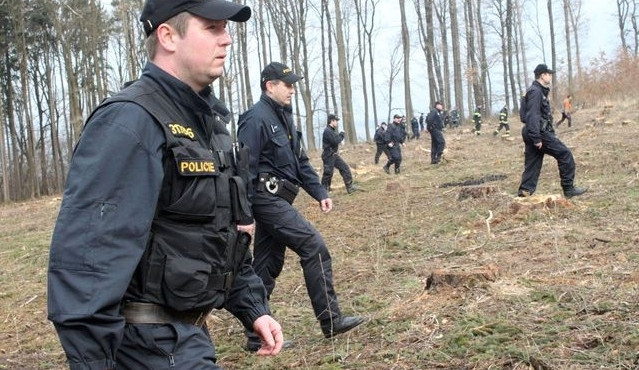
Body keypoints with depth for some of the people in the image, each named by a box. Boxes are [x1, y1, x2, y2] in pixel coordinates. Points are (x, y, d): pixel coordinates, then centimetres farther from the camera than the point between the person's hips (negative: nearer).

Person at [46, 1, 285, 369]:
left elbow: (228, 231, 19)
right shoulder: (131, 121, -20)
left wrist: (254, 307, 14)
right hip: (150, 340, -9)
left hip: (186, 329, 9)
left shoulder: (207, 118, 11)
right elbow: (86, 252, -27)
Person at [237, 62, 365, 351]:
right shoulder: (256, 119, -14)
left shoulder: (284, 117, 16)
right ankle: (331, 321, -2)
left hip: (277, 200, 10)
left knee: (267, 266, 11)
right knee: (314, 247, -10)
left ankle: (256, 336, 18)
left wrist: (320, 193, 10)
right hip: (267, 199, -10)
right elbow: (245, 168, -19)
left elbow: (300, 161, 19)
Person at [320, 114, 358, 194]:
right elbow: (335, 141, -24)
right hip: (328, 156, -10)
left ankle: (350, 187, 11)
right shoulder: (327, 131, -20)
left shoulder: (332, 130, 12)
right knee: (328, 174, -3)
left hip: (334, 155, 10)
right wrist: (341, 135, -9)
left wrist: (340, 136, 0)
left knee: (345, 168, 7)